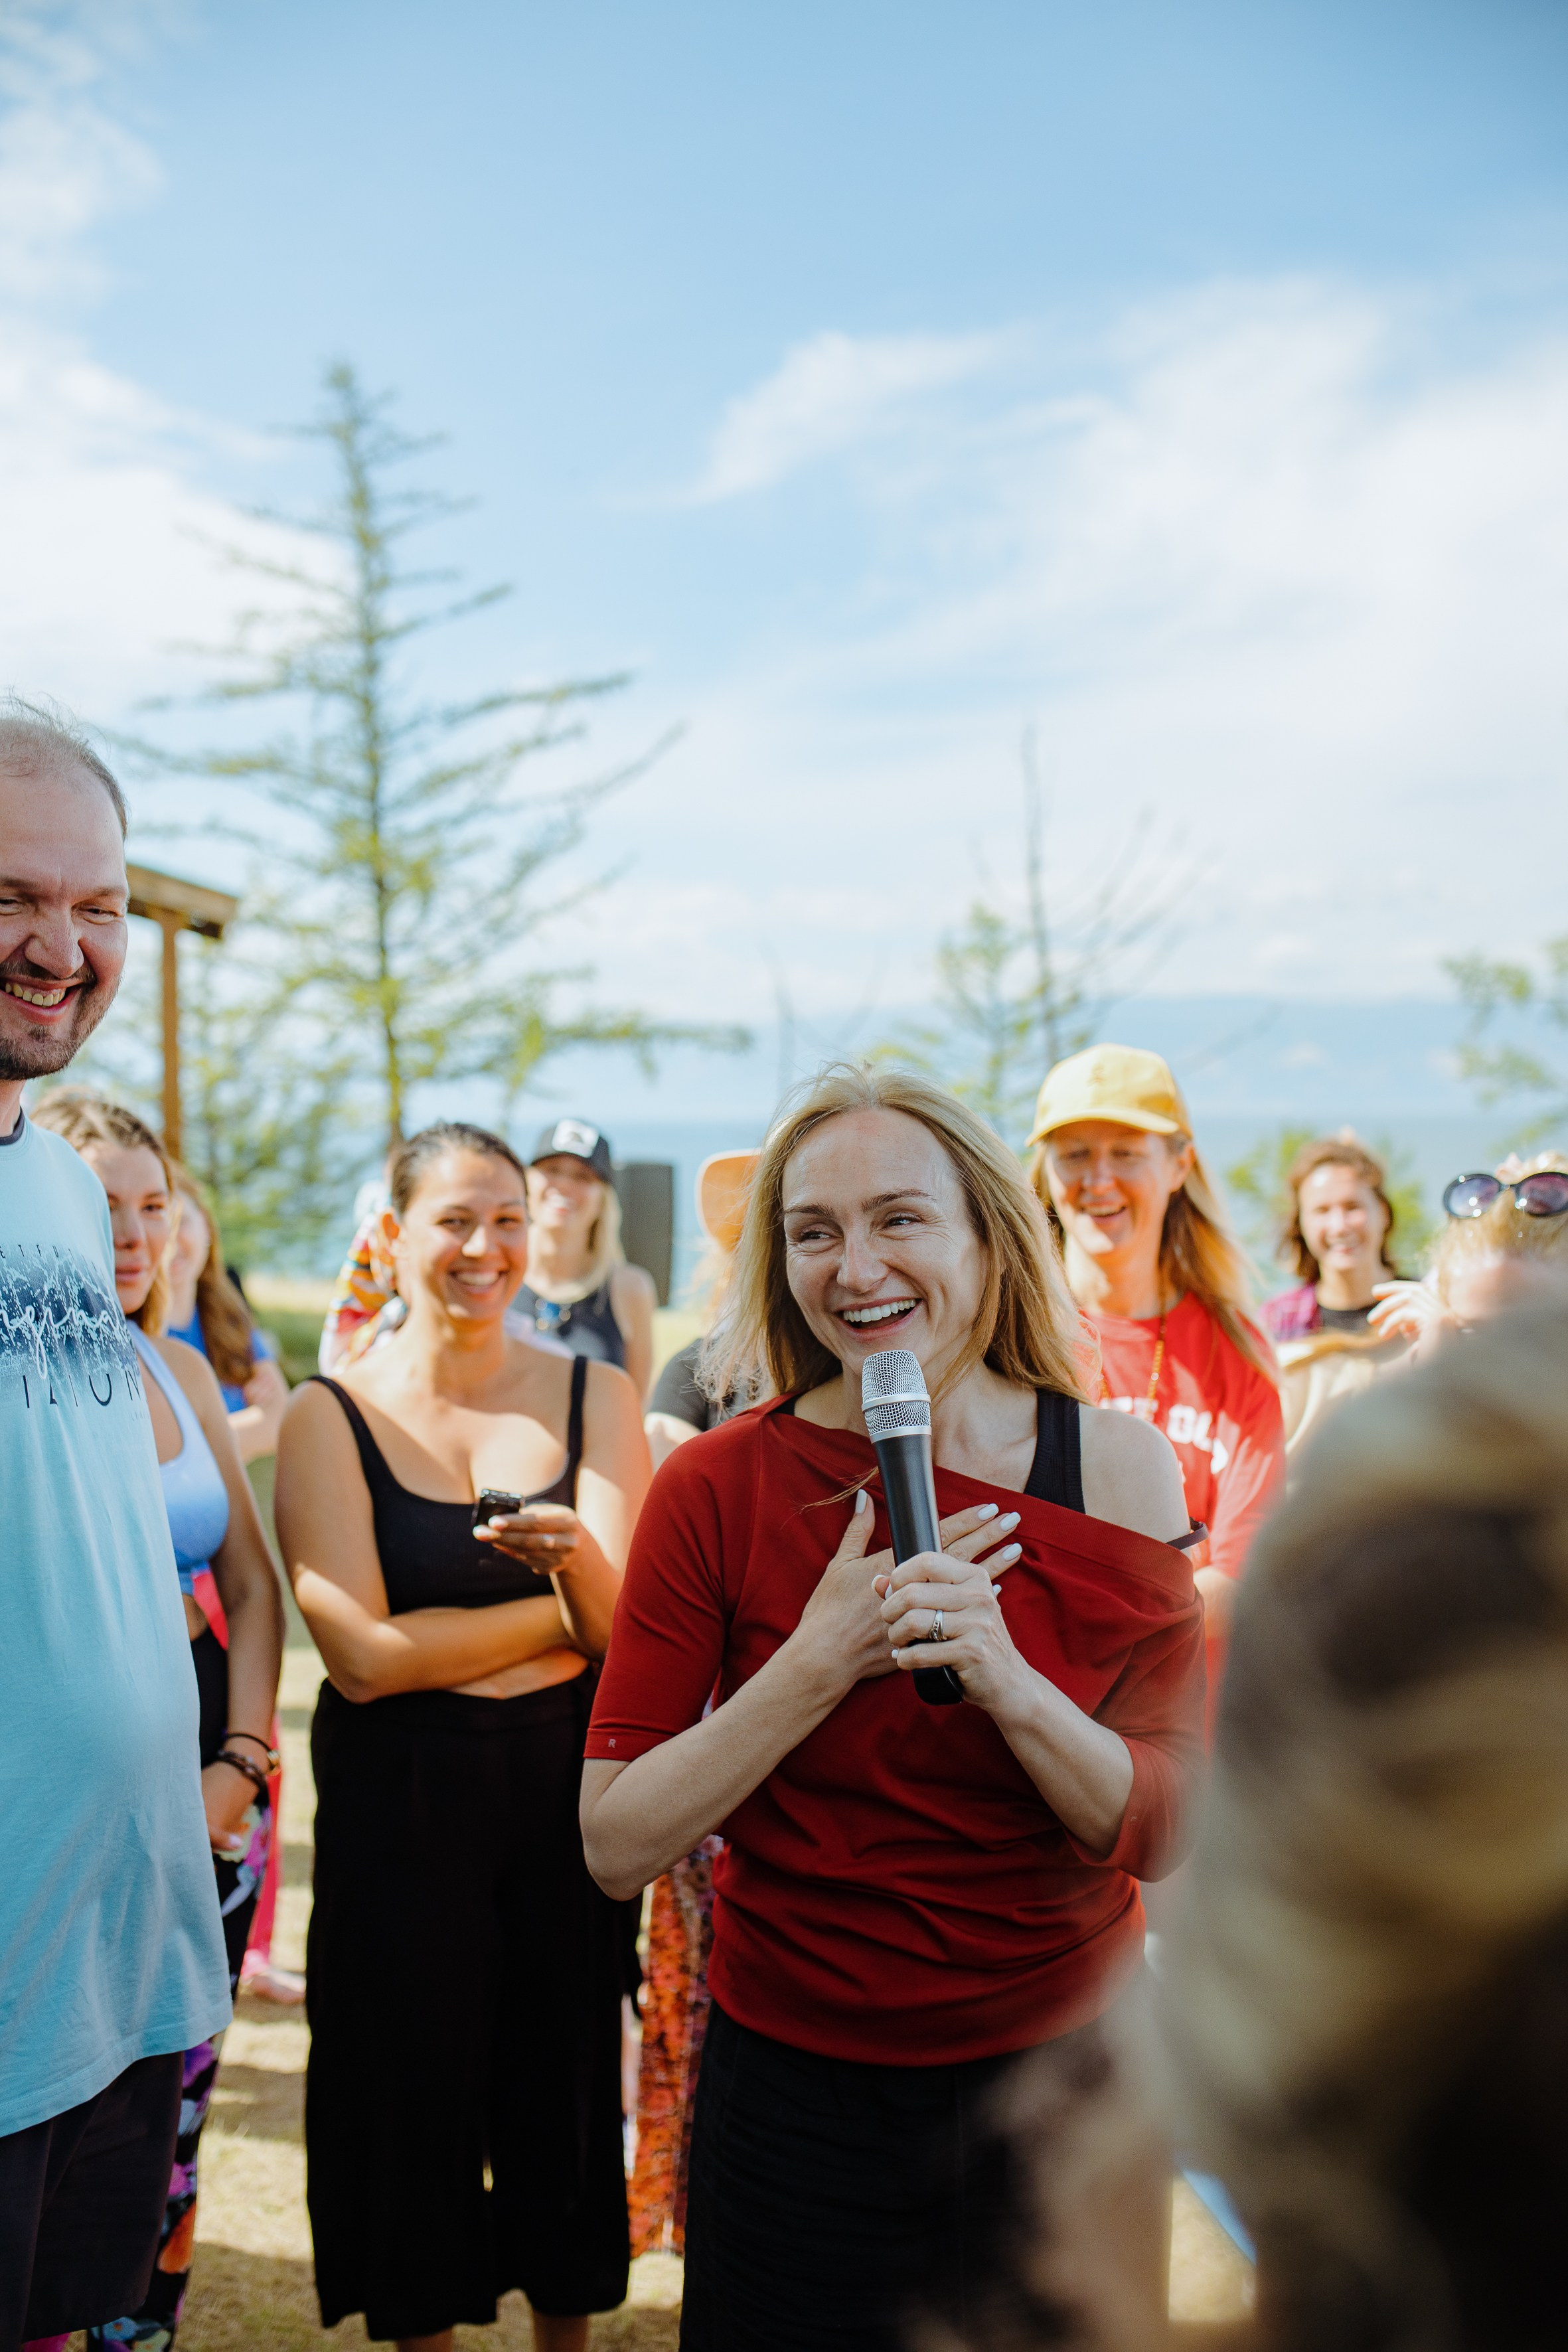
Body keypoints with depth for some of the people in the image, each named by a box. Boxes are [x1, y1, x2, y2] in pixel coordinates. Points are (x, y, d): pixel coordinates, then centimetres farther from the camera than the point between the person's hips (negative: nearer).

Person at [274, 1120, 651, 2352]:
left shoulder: (595, 1395, -1)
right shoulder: (330, 1415, -6)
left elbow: (625, 1627, -8)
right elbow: (362, 1652, -15)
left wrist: (578, 1557, -30)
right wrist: (568, 1609, -11)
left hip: (565, 1783, 2)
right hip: (399, 1801, -1)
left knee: (568, 2079, 12)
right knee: (415, 2084, 12)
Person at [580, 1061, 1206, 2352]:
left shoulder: (1117, 1468, -9)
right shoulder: (716, 1490, -12)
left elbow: (1167, 1832, -10)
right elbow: (616, 1843, -13)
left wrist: (1002, 1675, -26)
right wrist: (822, 1660, -24)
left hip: (1067, 2070, 1)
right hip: (800, 2088, -1)